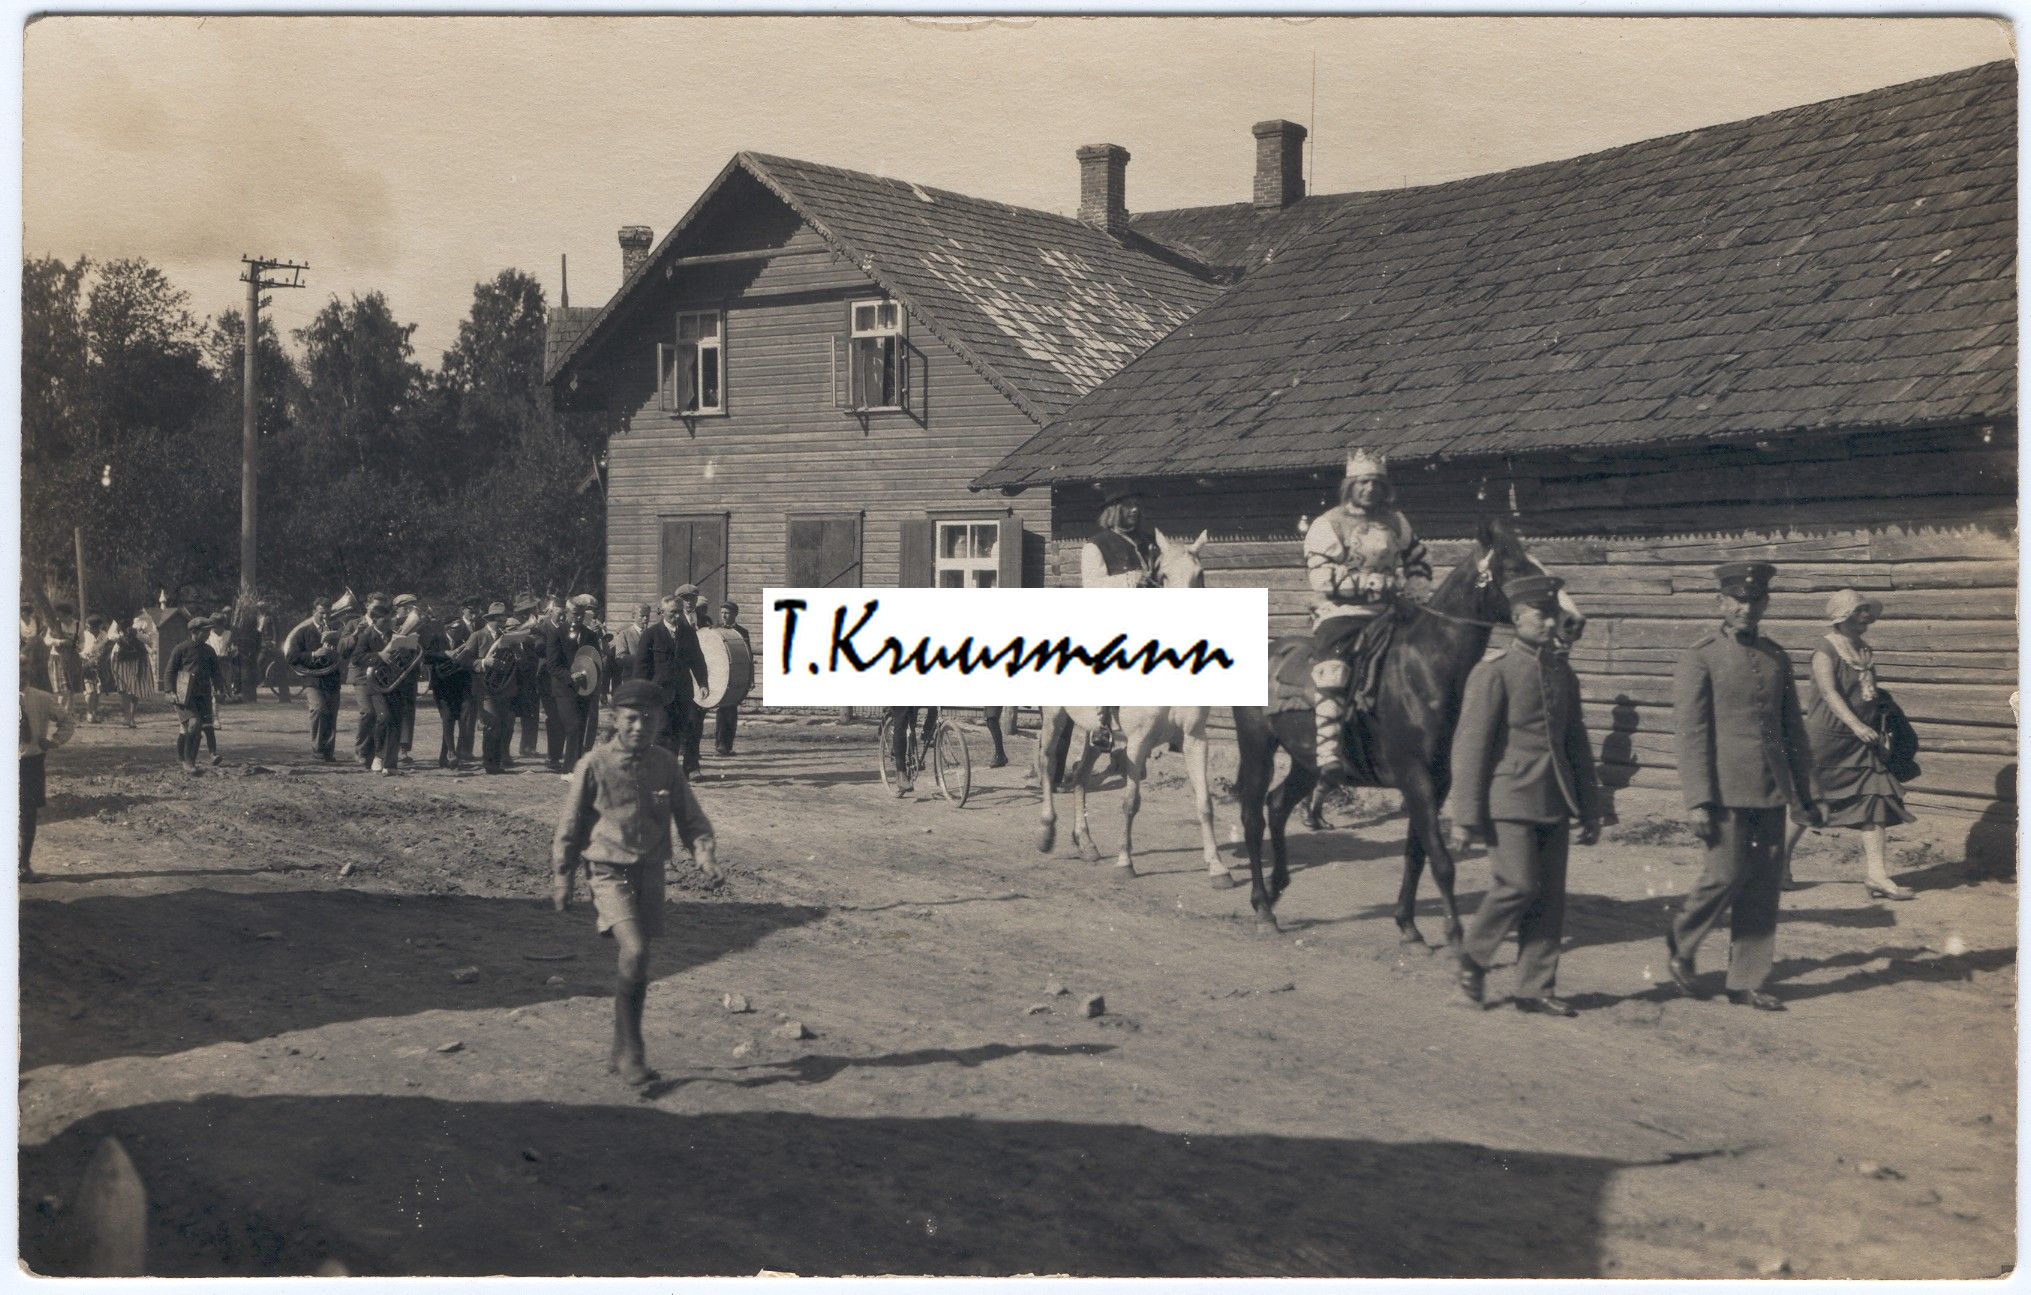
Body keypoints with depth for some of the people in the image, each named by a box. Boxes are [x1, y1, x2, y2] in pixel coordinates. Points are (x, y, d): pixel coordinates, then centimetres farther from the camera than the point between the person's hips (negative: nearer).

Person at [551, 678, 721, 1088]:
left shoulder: (666, 766, 4)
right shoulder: (595, 765, -6)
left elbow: (691, 819, 10)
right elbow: (570, 826, 2)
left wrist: (705, 854, -7)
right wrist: (562, 879, 4)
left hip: (651, 874, 4)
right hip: (610, 873, -4)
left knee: (634, 963, 10)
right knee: (634, 952, -21)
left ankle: (621, 1054, 25)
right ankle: (632, 1051, -11)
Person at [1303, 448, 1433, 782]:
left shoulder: (1396, 522, 16)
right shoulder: (1327, 525, -2)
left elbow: (1418, 560, 29)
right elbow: (1322, 577, -14)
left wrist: (1418, 589, 7)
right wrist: (1376, 582, -18)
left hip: (1385, 614, 6)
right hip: (1340, 614, -6)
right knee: (1331, 672, -24)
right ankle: (1329, 754, -30)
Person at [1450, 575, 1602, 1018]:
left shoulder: (1562, 672, 12)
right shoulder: (1493, 672, -8)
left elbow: (1577, 744, 18)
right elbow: (1469, 746, -9)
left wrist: (1590, 810, 16)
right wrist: (1466, 815, -12)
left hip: (1554, 803, 6)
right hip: (1509, 799, -6)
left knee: (1551, 897, 5)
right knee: (1519, 885, -13)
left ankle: (1537, 989, 13)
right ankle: (1473, 956, 10)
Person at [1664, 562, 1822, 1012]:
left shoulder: (1776, 657, 14)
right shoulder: (1701, 656, -4)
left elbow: (1793, 729, 19)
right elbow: (1690, 732, -9)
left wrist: (1805, 796, 17)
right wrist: (1698, 801, -15)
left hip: (1771, 790, 6)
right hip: (1725, 789, -6)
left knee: (1765, 884, 5)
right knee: (1726, 876, -8)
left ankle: (1746, 983, 14)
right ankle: (1679, 945, 18)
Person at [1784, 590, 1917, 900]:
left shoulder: (1864, 650, 13)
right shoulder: (1825, 650, -11)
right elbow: (1829, 692, -21)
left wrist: (1881, 731, 17)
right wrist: (1855, 725, -32)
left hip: (1862, 742, 7)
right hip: (1826, 738, -7)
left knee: (1876, 800, -2)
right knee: (1809, 802, 0)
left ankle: (1876, 875, 1)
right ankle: (1781, 858, 17)